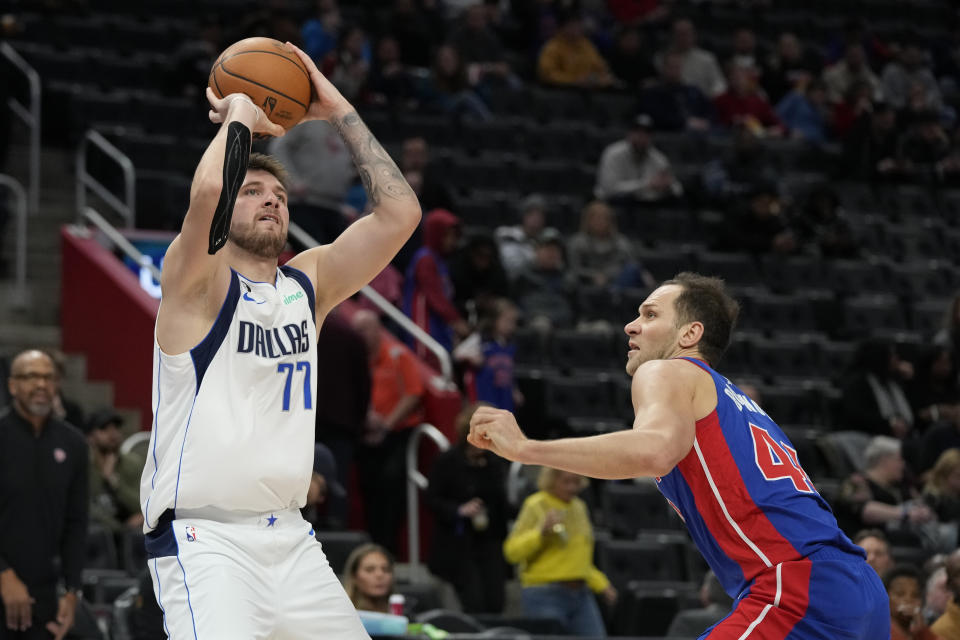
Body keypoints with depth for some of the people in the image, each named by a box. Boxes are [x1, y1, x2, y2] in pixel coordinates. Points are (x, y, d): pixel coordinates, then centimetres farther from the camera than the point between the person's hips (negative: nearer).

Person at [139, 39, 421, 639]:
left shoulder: (307, 284, 13)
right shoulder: (196, 281, -4)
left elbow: (400, 212, 6)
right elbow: (209, 190, -25)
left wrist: (341, 112, 7)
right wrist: (240, 115, -7)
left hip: (288, 537, 7)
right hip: (203, 538, -7)